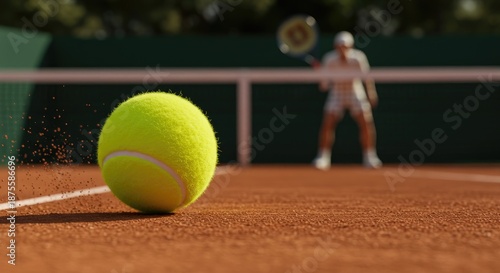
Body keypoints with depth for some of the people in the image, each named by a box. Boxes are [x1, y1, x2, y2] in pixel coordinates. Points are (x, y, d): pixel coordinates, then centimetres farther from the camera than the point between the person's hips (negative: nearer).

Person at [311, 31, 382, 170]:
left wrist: (372, 95, 5)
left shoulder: (358, 57, -17)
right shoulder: (329, 59, -15)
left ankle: (370, 157, -2)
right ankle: (323, 157, -2)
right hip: (336, 95, 0)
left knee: (366, 122, -14)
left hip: (356, 94, 0)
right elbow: (324, 86, -14)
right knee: (327, 123, -14)